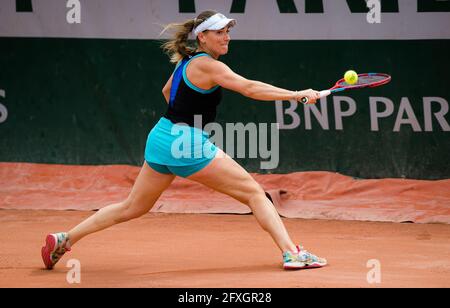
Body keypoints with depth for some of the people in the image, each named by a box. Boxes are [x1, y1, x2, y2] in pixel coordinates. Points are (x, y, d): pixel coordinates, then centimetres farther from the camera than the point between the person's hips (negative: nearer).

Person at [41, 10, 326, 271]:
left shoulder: (187, 60, 14)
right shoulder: (207, 65, -13)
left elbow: (168, 91, 32)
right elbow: (250, 88, -23)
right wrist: (296, 94, -26)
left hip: (161, 138, 9)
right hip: (188, 144, -9)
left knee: (132, 208, 19)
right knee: (254, 192, -5)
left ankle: (64, 240, 19)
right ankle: (291, 252, -12)